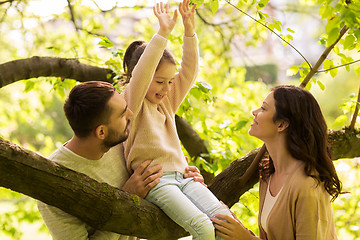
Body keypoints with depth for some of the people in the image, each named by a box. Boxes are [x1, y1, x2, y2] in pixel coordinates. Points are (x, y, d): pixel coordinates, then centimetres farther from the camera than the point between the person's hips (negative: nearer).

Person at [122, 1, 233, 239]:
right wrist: (163, 33, -26)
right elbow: (141, 75, -21)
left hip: (182, 174, 7)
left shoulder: (168, 102, 18)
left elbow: (189, 71, 11)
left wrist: (190, 30, -1)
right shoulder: (132, 104, -2)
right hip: (155, 181, -7)